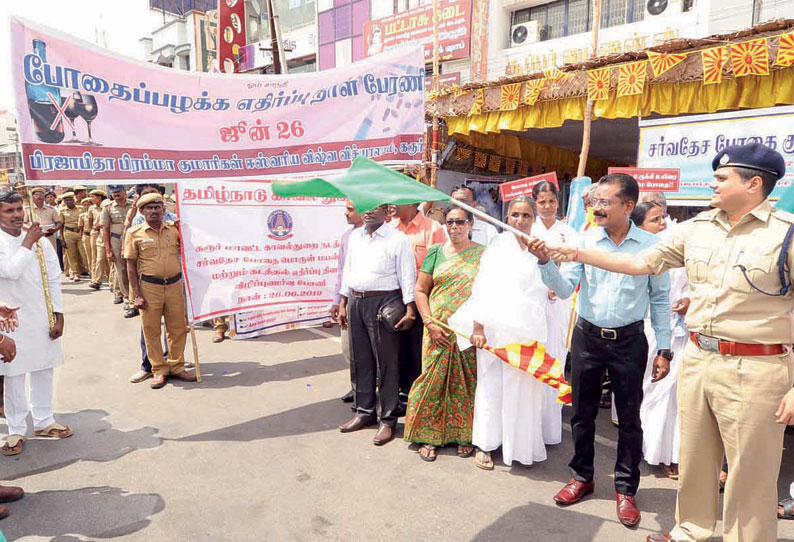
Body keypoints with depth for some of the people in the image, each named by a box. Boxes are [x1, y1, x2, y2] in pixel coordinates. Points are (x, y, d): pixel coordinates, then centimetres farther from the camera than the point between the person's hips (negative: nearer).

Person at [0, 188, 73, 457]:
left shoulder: (40, 242, 3)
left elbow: (54, 280, 4)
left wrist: (58, 316, 0)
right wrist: (27, 243, -13)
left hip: (42, 319, 3)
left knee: (43, 371, 13)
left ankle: (44, 421, 29)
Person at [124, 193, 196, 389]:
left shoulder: (174, 229, 6)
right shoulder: (134, 233, 0)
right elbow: (131, 266, 0)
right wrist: (137, 294, -5)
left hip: (175, 284, 2)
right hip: (149, 286, -2)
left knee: (178, 327, 8)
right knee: (151, 329, 4)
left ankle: (176, 367, 23)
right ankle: (159, 370, 17)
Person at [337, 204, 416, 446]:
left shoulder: (397, 239, -6)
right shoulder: (355, 236, 14)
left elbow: (407, 276, -8)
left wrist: (410, 311, -14)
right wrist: (343, 304, 14)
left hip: (383, 303, -6)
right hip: (356, 302, 6)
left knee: (386, 363, 0)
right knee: (360, 360, 14)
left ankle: (388, 419, 12)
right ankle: (364, 411, 28)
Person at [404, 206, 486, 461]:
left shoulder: (482, 254, 5)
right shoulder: (436, 252, 7)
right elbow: (420, 290, 5)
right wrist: (430, 324, -6)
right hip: (439, 332, 1)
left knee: (467, 383, 5)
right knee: (434, 379, 1)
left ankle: (464, 436, 21)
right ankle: (428, 437, 15)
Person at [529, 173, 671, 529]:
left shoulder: (650, 245, -5)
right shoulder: (585, 240, -3)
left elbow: (660, 299, 1)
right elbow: (564, 288, -7)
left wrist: (664, 349, 0)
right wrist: (545, 261, -25)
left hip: (629, 340, -1)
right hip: (587, 336, 2)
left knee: (629, 418, 9)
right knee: (583, 412, 13)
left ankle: (626, 488, 27)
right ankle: (582, 476, 32)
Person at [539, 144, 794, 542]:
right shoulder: (699, 228, 7)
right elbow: (642, 263, 11)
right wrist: (579, 254, 6)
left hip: (754, 370, -6)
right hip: (697, 358, 6)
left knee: (750, 476, 7)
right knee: (694, 459, 19)